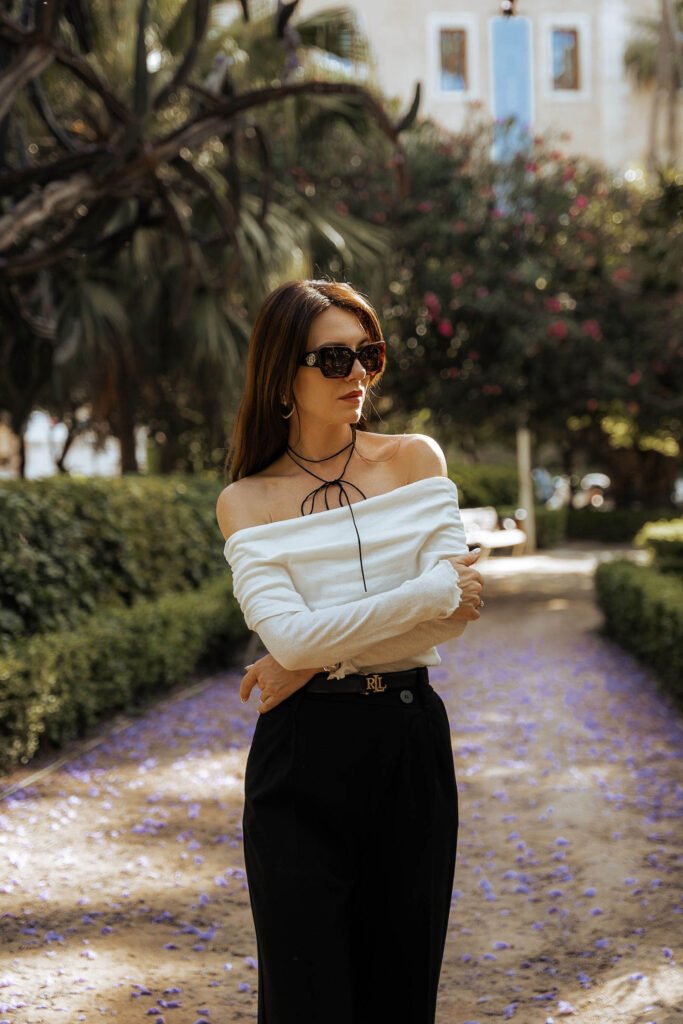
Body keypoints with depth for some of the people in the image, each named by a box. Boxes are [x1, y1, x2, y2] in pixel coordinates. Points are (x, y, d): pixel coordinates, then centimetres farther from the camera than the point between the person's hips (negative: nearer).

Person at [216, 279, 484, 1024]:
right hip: (300, 760, -2)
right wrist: (430, 592, -14)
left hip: (411, 742, 2)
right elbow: (289, 634, -14)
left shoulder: (415, 459, 4)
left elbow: (456, 609, -7)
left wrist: (319, 653, -12)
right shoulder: (246, 502, 0)